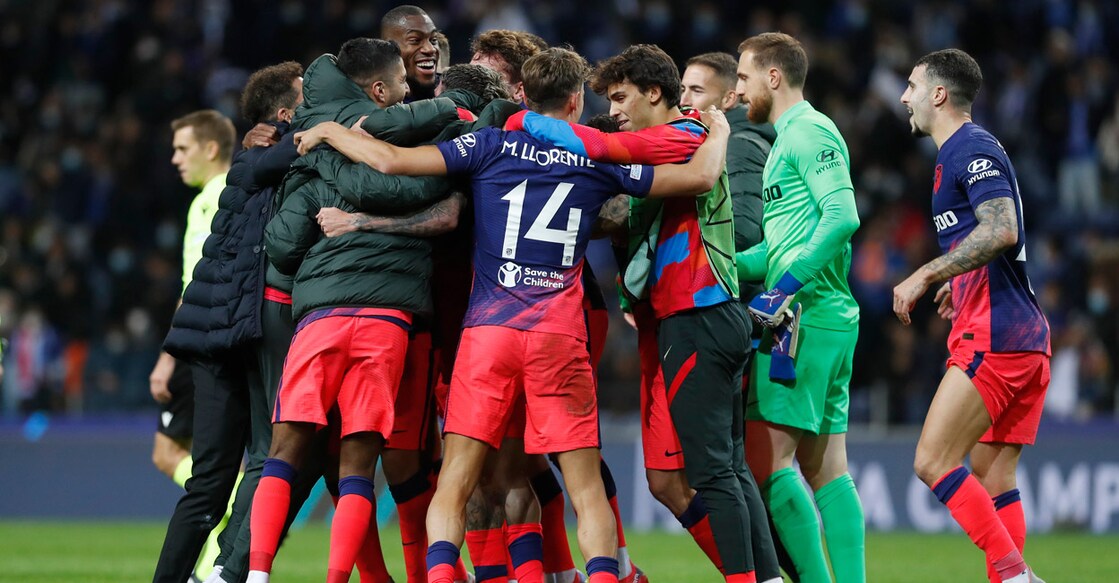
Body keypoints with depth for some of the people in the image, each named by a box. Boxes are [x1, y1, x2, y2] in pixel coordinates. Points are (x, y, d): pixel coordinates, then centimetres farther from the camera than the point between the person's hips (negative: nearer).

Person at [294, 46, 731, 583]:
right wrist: (718, 133, 33)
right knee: (586, 484, 4)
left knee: (456, 479, 0)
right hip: (560, 336, 0)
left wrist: (329, 131, 14)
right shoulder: (598, 159, 7)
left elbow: (392, 160, -3)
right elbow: (700, 178, 11)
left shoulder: (491, 145, 4)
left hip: (487, 327, 0)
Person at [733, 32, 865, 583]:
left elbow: (842, 217, -20)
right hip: (832, 317, 10)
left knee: (767, 455, -12)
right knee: (825, 466, 6)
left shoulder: (808, 131, -7)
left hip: (806, 315, -10)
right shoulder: (792, 138, 23)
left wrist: (784, 288, -21)